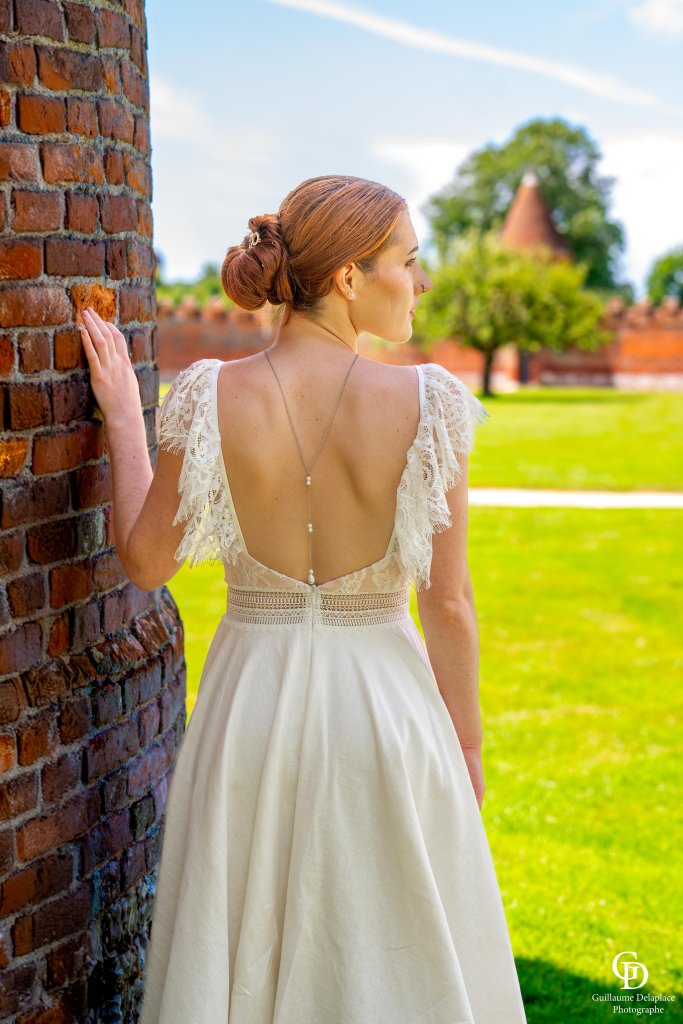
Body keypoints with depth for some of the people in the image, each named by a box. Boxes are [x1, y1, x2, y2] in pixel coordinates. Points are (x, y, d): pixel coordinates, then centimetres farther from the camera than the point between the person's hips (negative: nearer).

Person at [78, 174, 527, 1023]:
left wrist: (121, 420, 8)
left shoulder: (213, 398, -12)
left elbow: (145, 563, -3)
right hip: (387, 701, -1)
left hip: (252, 702, 2)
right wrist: (467, 747, 3)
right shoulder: (429, 406, -15)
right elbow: (448, 603, -11)